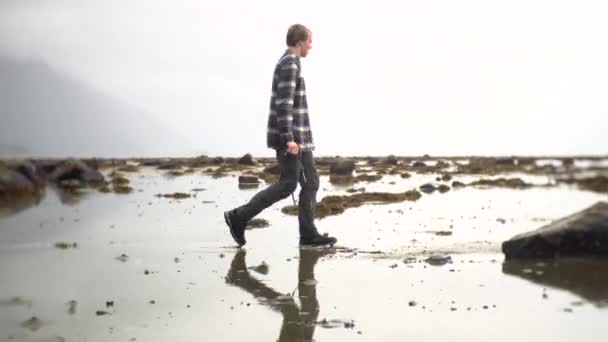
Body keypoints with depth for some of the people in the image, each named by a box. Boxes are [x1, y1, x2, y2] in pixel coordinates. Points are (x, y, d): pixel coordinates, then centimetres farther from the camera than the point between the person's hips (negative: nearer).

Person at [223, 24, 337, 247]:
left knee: (311, 182, 7)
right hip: (291, 136, -10)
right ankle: (239, 217, -3)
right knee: (287, 184, -7)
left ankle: (309, 234, 6)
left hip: (297, 136, 10)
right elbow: (284, 104, -22)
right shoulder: (290, 64, -13)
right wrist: (288, 139, -26)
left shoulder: (288, 64, 19)